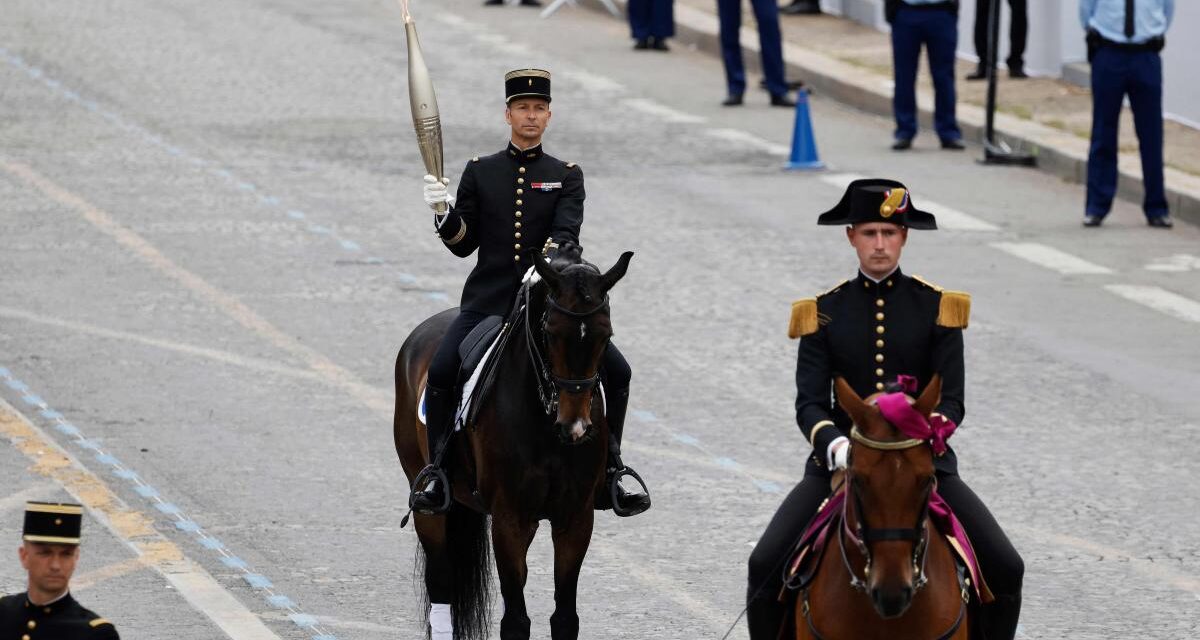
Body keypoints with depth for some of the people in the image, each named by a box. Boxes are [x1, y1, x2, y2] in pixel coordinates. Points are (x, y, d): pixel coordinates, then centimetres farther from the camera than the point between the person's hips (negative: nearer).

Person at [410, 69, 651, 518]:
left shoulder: (566, 176, 8)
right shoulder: (480, 172, 10)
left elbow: (566, 232, -10)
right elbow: (462, 244, 9)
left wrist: (549, 263, -31)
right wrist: (444, 212, -12)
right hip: (489, 299, 0)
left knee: (616, 371, -15)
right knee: (441, 371, -23)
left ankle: (610, 471, -1)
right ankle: (437, 472, -8)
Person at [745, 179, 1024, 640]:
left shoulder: (937, 307, 3)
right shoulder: (825, 312, 4)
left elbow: (951, 401, -2)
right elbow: (809, 403, -3)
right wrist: (836, 445, -24)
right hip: (842, 460, 0)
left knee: (1005, 570, -14)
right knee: (766, 566, -19)